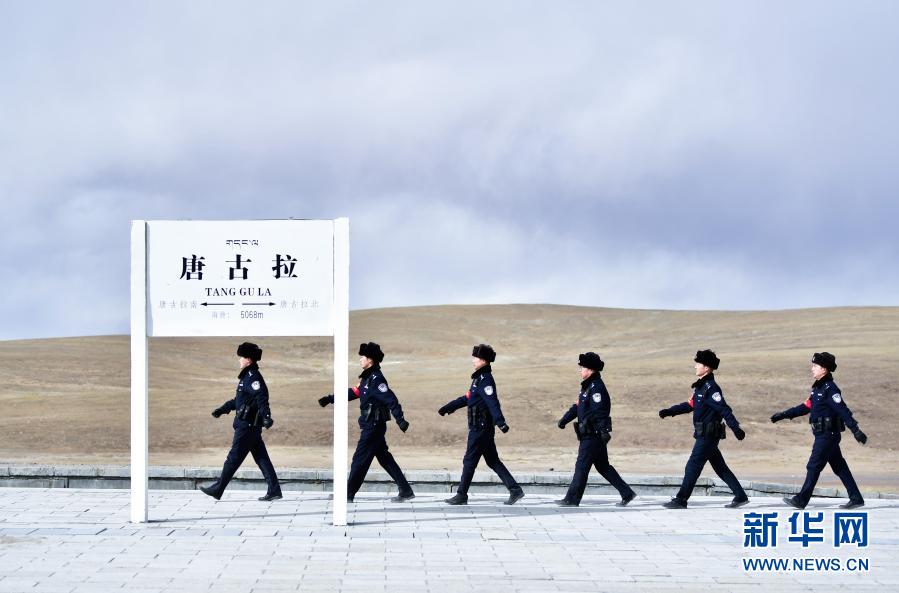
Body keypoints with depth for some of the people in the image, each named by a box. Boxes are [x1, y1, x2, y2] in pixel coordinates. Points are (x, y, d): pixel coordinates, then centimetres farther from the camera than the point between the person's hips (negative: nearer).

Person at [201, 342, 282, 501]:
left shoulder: (253, 377, -14)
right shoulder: (247, 376, 17)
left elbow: (261, 399, -27)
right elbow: (238, 399, 29)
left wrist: (266, 417, -38)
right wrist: (222, 409, 34)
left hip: (247, 426, -10)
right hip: (252, 426, 10)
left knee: (234, 458, -1)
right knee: (261, 458, 8)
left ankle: (217, 489, 6)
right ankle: (274, 491, 6)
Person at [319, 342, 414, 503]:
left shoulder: (376, 379, -18)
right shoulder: (367, 377, 11)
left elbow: (391, 400, -25)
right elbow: (353, 392, 18)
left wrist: (400, 420, -32)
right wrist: (330, 398, 16)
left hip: (374, 426, -10)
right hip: (371, 425, 10)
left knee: (360, 459, -2)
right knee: (385, 458, 12)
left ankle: (348, 494, 6)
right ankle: (406, 491, 13)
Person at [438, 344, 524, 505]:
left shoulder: (485, 380, -15)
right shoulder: (479, 378, 15)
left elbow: (493, 402, -28)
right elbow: (468, 398, 27)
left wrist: (500, 422, -39)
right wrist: (448, 407, 35)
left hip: (480, 429, -10)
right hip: (484, 429, 10)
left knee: (469, 461, -2)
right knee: (493, 461, 11)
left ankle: (461, 496, 6)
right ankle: (515, 490, 10)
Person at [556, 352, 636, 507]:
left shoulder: (597, 387, -16)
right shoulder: (587, 386, 17)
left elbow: (599, 411, -23)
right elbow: (577, 406, 23)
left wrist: (604, 432, -28)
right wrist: (564, 420, 16)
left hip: (593, 435, -10)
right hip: (589, 434, 10)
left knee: (582, 466, -6)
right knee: (603, 466, 14)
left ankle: (572, 499, -1)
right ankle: (627, 493, 16)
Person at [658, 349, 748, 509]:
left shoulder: (711, 388, -16)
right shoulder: (700, 386, 13)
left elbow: (724, 410, -22)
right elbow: (690, 405, 23)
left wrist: (736, 428, -28)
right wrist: (669, 411, 18)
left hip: (708, 435, -10)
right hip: (703, 434, 10)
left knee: (693, 466, -6)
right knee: (720, 467, 13)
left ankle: (681, 500, -2)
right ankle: (740, 496, 16)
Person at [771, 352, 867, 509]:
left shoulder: (830, 389, -15)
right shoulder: (818, 388, 14)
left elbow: (843, 410, -22)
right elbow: (806, 407, 21)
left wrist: (855, 430, -28)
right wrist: (784, 415, 21)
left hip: (828, 435, -10)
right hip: (823, 435, 10)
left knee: (814, 467, -6)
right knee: (839, 467, 11)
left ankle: (801, 500, -2)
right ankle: (856, 499, 14)